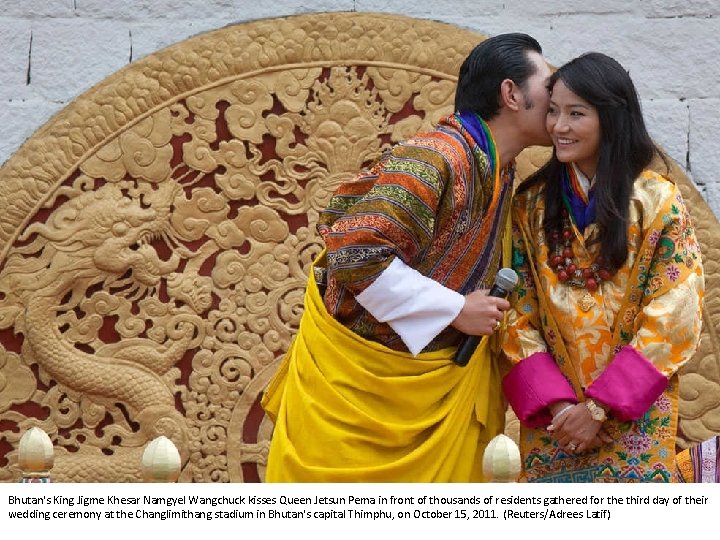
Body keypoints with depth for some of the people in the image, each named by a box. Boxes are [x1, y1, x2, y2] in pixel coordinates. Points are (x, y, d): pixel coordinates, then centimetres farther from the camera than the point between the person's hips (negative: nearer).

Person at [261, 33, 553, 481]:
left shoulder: (498, 172, 6)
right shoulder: (432, 159, -22)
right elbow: (355, 253, -27)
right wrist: (454, 310, -22)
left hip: (437, 380, 8)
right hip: (356, 373, -8)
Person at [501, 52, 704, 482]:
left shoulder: (658, 201, -5)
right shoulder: (533, 204, 4)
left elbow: (673, 318, -8)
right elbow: (519, 314, 2)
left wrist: (600, 407, -12)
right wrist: (555, 401, -12)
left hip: (634, 419, -2)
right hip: (551, 416, 2)